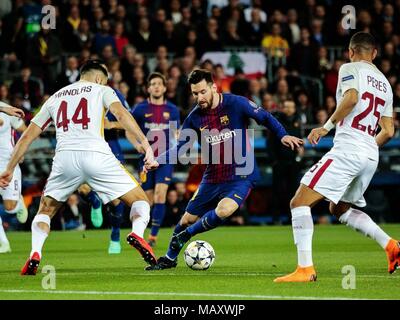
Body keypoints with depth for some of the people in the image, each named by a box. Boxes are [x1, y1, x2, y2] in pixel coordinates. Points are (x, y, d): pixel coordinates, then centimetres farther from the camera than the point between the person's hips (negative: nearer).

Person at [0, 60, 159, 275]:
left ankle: (35, 255, -2)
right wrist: (146, 146, -10)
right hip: (96, 155, -3)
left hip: (64, 157, 3)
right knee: (141, 201, 10)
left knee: (45, 211, 24)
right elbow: (122, 115, -3)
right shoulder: (101, 90, 18)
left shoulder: (55, 97, 28)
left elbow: (27, 136, 27)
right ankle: (137, 233, -22)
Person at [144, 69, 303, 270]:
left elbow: (265, 118, -3)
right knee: (188, 219, 10)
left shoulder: (236, 104, -13)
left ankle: (185, 235, -4)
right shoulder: (194, 117, -1)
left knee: (223, 210, -31)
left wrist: (283, 135, -19)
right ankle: (169, 259, 36)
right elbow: (179, 147, 4)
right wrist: (157, 161, -13)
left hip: (240, 176, -4)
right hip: (212, 178, 4)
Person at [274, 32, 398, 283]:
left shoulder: (350, 69, 2)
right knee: (340, 209, 28)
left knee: (300, 203, -7)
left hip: (347, 149, -8)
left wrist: (327, 126, -13)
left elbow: (351, 98, -19)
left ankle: (305, 269, -18)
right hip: (371, 156, 8)